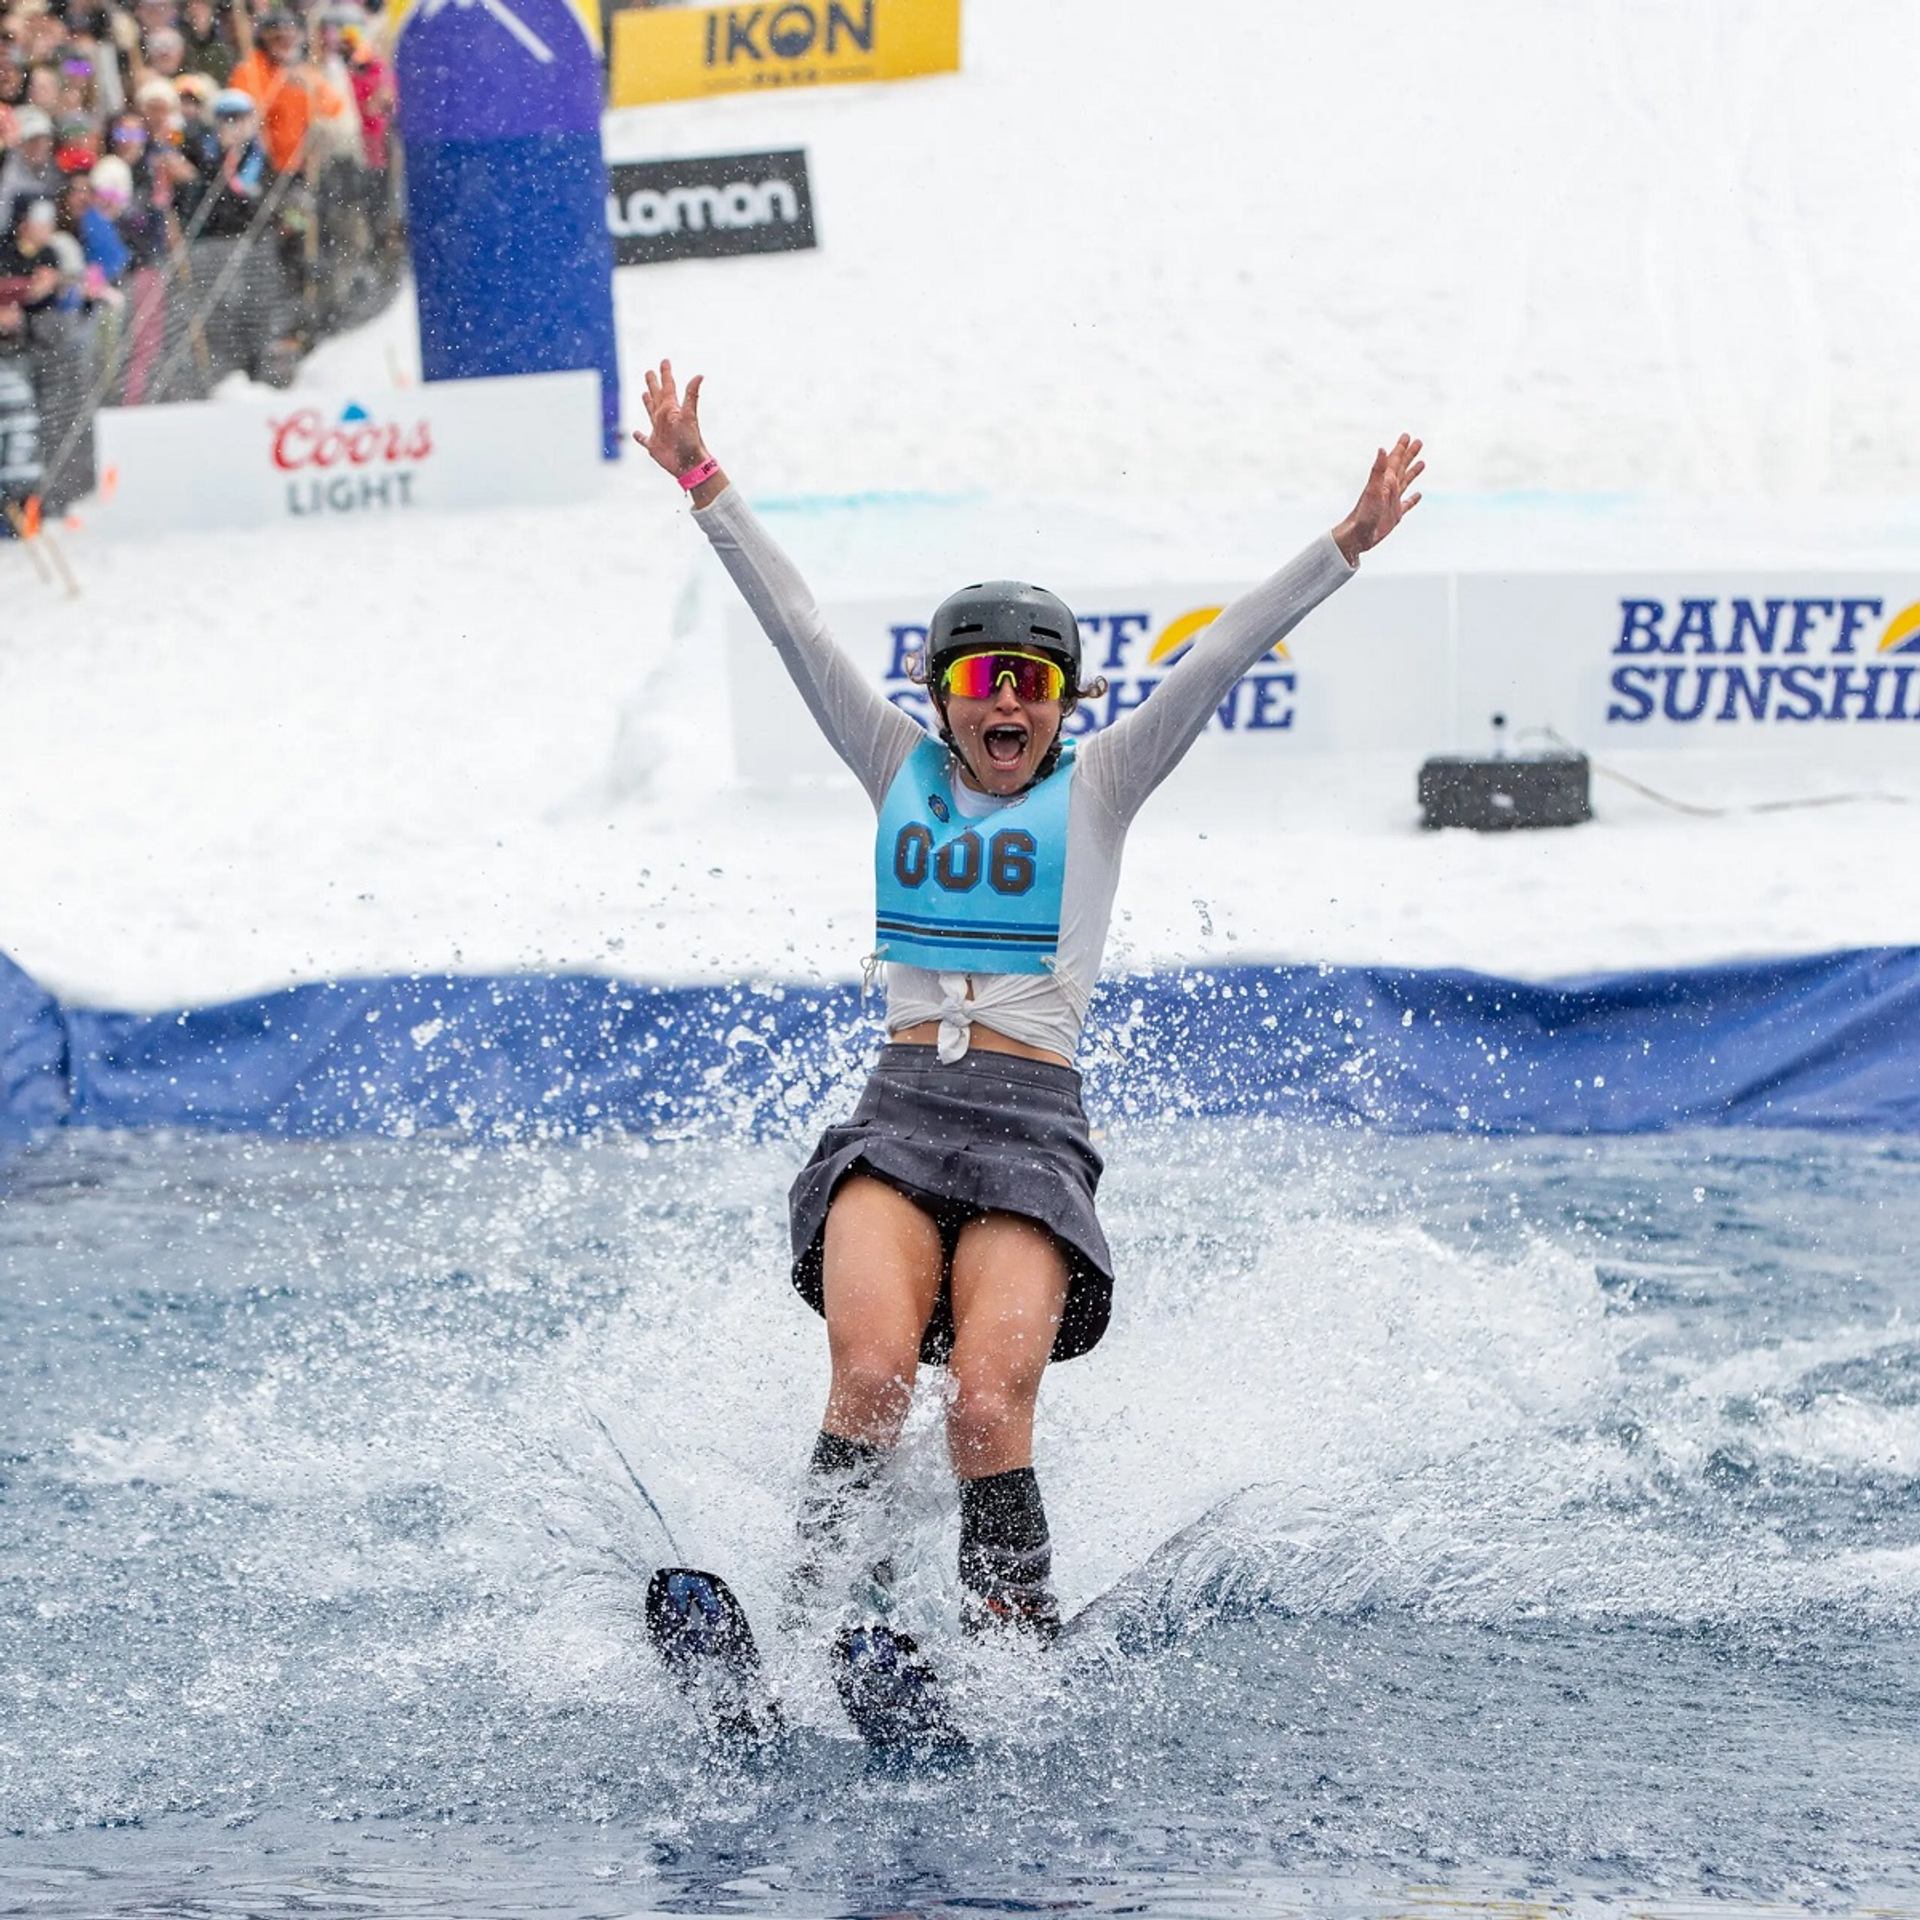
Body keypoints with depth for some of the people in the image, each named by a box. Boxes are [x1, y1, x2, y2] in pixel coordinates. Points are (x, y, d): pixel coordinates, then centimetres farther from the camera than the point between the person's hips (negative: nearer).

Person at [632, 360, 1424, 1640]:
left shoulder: (1096, 789, 11)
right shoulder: (903, 772, 16)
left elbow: (1220, 657, 3)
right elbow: (793, 619, 15)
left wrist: (1347, 548, -4)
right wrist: (702, 483, 14)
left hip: (1033, 1126, -2)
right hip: (898, 1113, 2)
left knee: (989, 1407, -22)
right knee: (872, 1369, -25)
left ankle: (1017, 1652, -14)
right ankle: (818, 1621, -21)